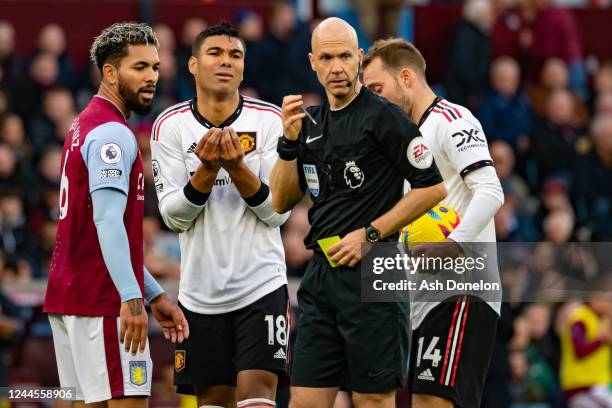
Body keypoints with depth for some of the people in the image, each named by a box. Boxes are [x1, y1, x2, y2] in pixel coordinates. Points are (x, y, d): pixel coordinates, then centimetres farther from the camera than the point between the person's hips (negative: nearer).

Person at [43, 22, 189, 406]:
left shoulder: (84, 125, 20)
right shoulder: (113, 133, -12)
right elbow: (107, 222, -24)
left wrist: (155, 294, 23)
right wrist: (132, 298, -31)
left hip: (68, 297, 10)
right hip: (103, 303, -10)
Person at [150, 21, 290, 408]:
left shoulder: (270, 121, -3)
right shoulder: (170, 126, 0)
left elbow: (278, 212, -6)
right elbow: (174, 216, -4)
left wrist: (237, 167, -21)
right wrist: (207, 170, -20)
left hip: (261, 284, -2)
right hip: (201, 288, 2)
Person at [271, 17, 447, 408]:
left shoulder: (383, 117, -8)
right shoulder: (311, 121, 13)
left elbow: (433, 188, -9)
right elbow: (281, 201, 13)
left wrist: (371, 234, -12)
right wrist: (290, 142, -2)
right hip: (321, 273, 7)